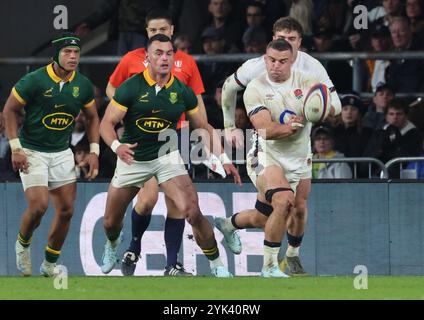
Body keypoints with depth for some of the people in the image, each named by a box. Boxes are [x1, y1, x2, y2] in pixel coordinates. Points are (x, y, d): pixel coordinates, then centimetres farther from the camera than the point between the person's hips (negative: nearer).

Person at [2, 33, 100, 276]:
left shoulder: (83, 85, -1)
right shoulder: (34, 81, -16)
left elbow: (92, 118, 14)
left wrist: (94, 151, 5)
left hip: (62, 153, 5)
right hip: (32, 153, -5)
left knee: (66, 210, 1)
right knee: (39, 205, -19)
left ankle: (50, 264, 17)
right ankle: (23, 244, 13)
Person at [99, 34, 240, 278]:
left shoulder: (182, 92, -6)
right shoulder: (131, 88, -14)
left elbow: (204, 127, 6)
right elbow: (107, 123, -13)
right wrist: (116, 146, -34)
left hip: (167, 156, 0)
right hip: (132, 157, 0)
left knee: (192, 212, -21)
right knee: (111, 222, 11)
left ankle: (217, 265, -5)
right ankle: (112, 244, 49)